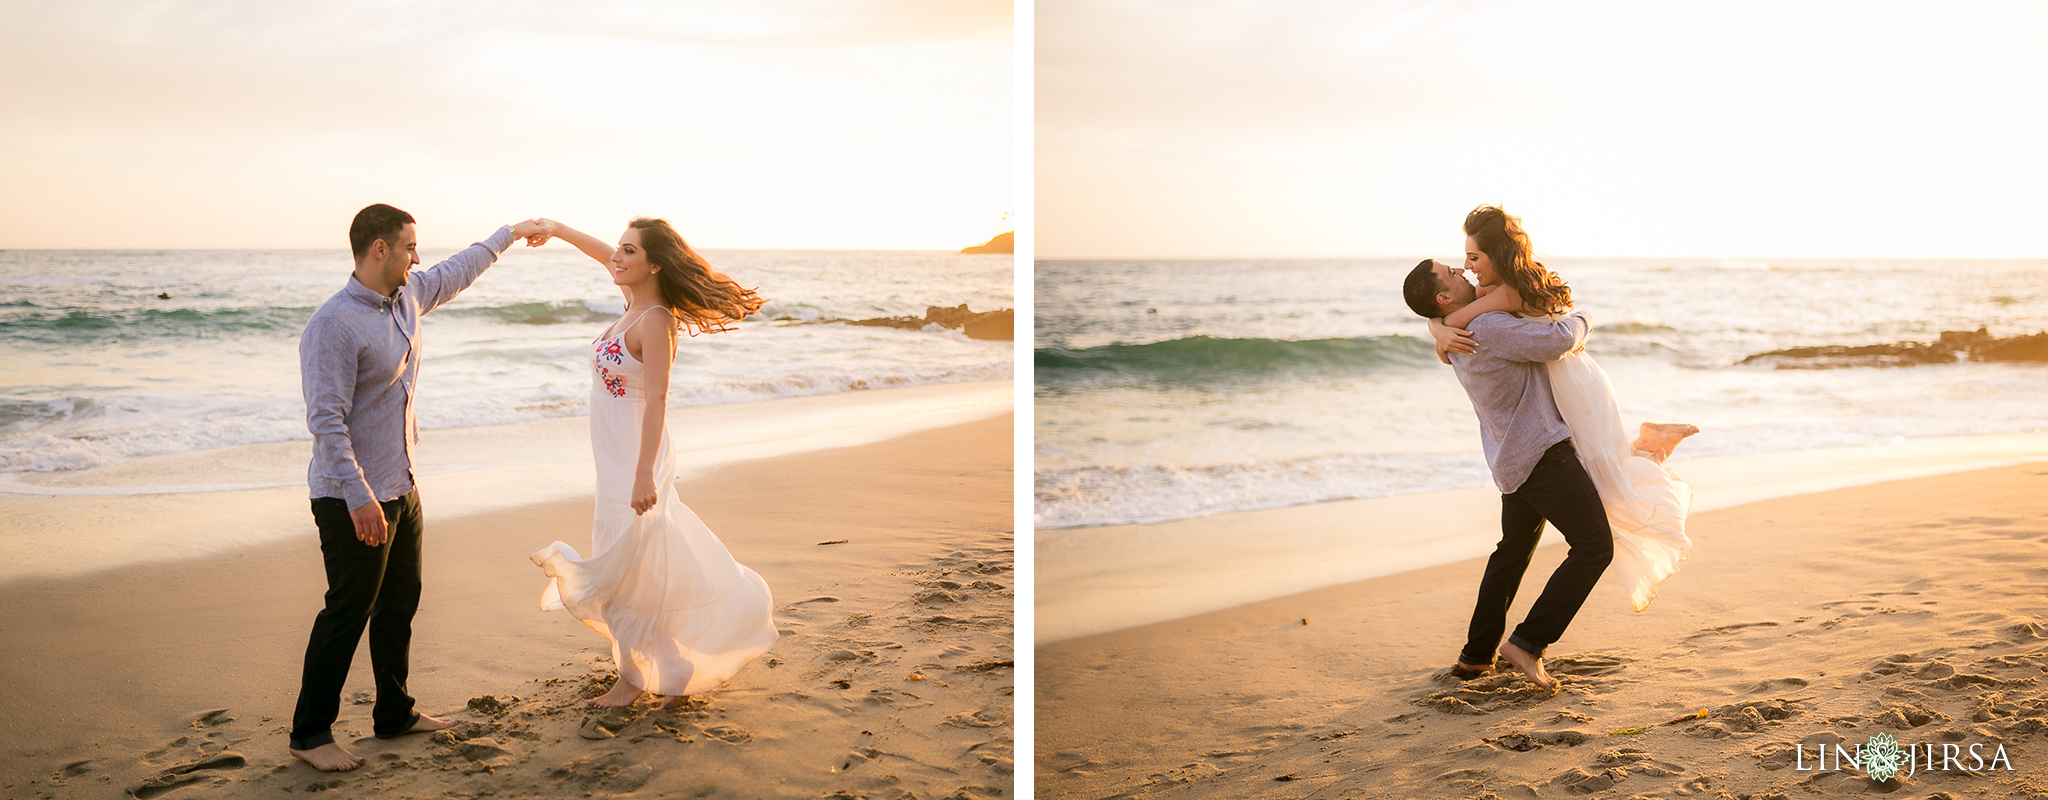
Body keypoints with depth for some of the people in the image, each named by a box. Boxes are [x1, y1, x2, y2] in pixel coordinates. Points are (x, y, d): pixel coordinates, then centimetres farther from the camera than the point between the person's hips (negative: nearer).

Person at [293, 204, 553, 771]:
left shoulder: (406, 297, 7)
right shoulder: (334, 324, -20)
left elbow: (456, 273, 28)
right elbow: (326, 419, -24)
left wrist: (509, 234, 37)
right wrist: (359, 496, -28)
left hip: (400, 488, 9)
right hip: (355, 499, -9)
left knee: (400, 604, 16)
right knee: (348, 613, -3)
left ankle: (395, 714, 30)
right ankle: (309, 734, 9)